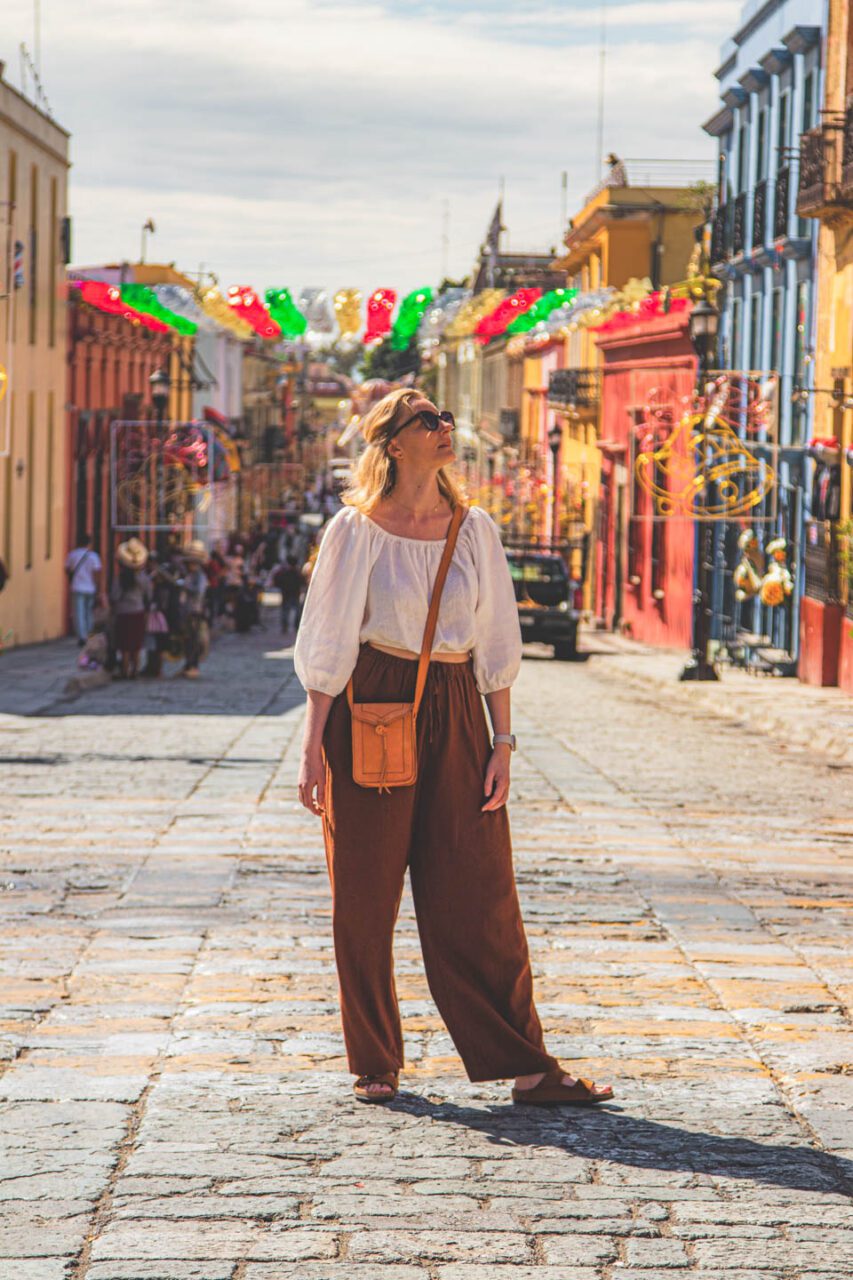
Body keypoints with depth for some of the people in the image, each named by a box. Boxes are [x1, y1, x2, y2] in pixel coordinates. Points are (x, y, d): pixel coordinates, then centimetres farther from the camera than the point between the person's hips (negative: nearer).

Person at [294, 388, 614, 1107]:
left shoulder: (475, 530, 8)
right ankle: (376, 1066, 15)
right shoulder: (355, 530, -1)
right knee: (366, 895, 2)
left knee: (478, 893, 0)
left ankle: (524, 1066, 5)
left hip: (455, 713, 2)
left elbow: (496, 643, 10)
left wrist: (502, 740, 4)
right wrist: (313, 745, -3)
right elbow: (328, 644, 0)